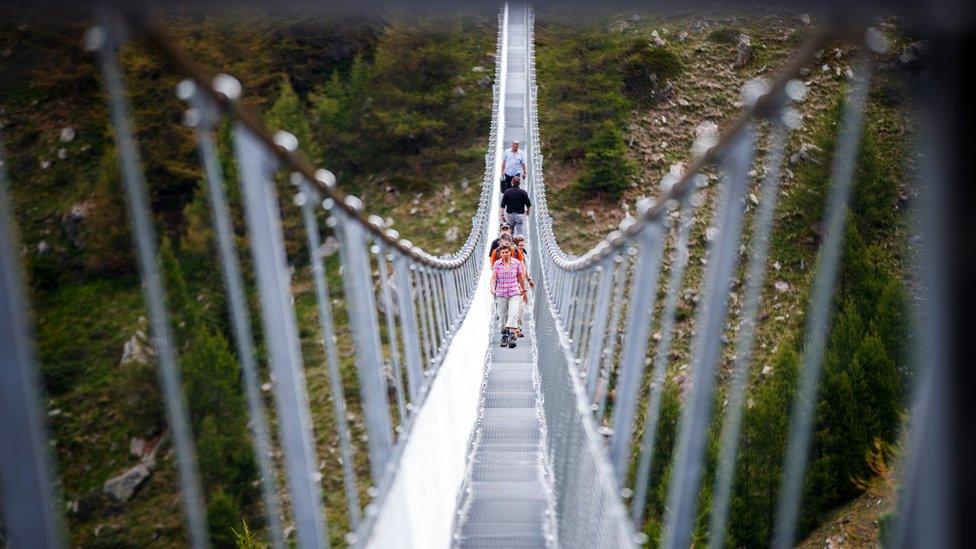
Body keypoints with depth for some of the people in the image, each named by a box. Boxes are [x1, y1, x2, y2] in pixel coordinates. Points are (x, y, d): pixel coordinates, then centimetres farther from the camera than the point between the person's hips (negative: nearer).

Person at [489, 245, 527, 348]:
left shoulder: (516, 262, 0)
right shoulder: (497, 264, 0)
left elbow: (521, 278, 9)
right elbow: (493, 277, -8)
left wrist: (524, 291, 15)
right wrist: (492, 288, -27)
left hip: (514, 293, -1)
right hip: (501, 293, 1)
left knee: (513, 314, -15)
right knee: (502, 316, 9)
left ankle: (512, 336, -19)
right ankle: (504, 336, 25)